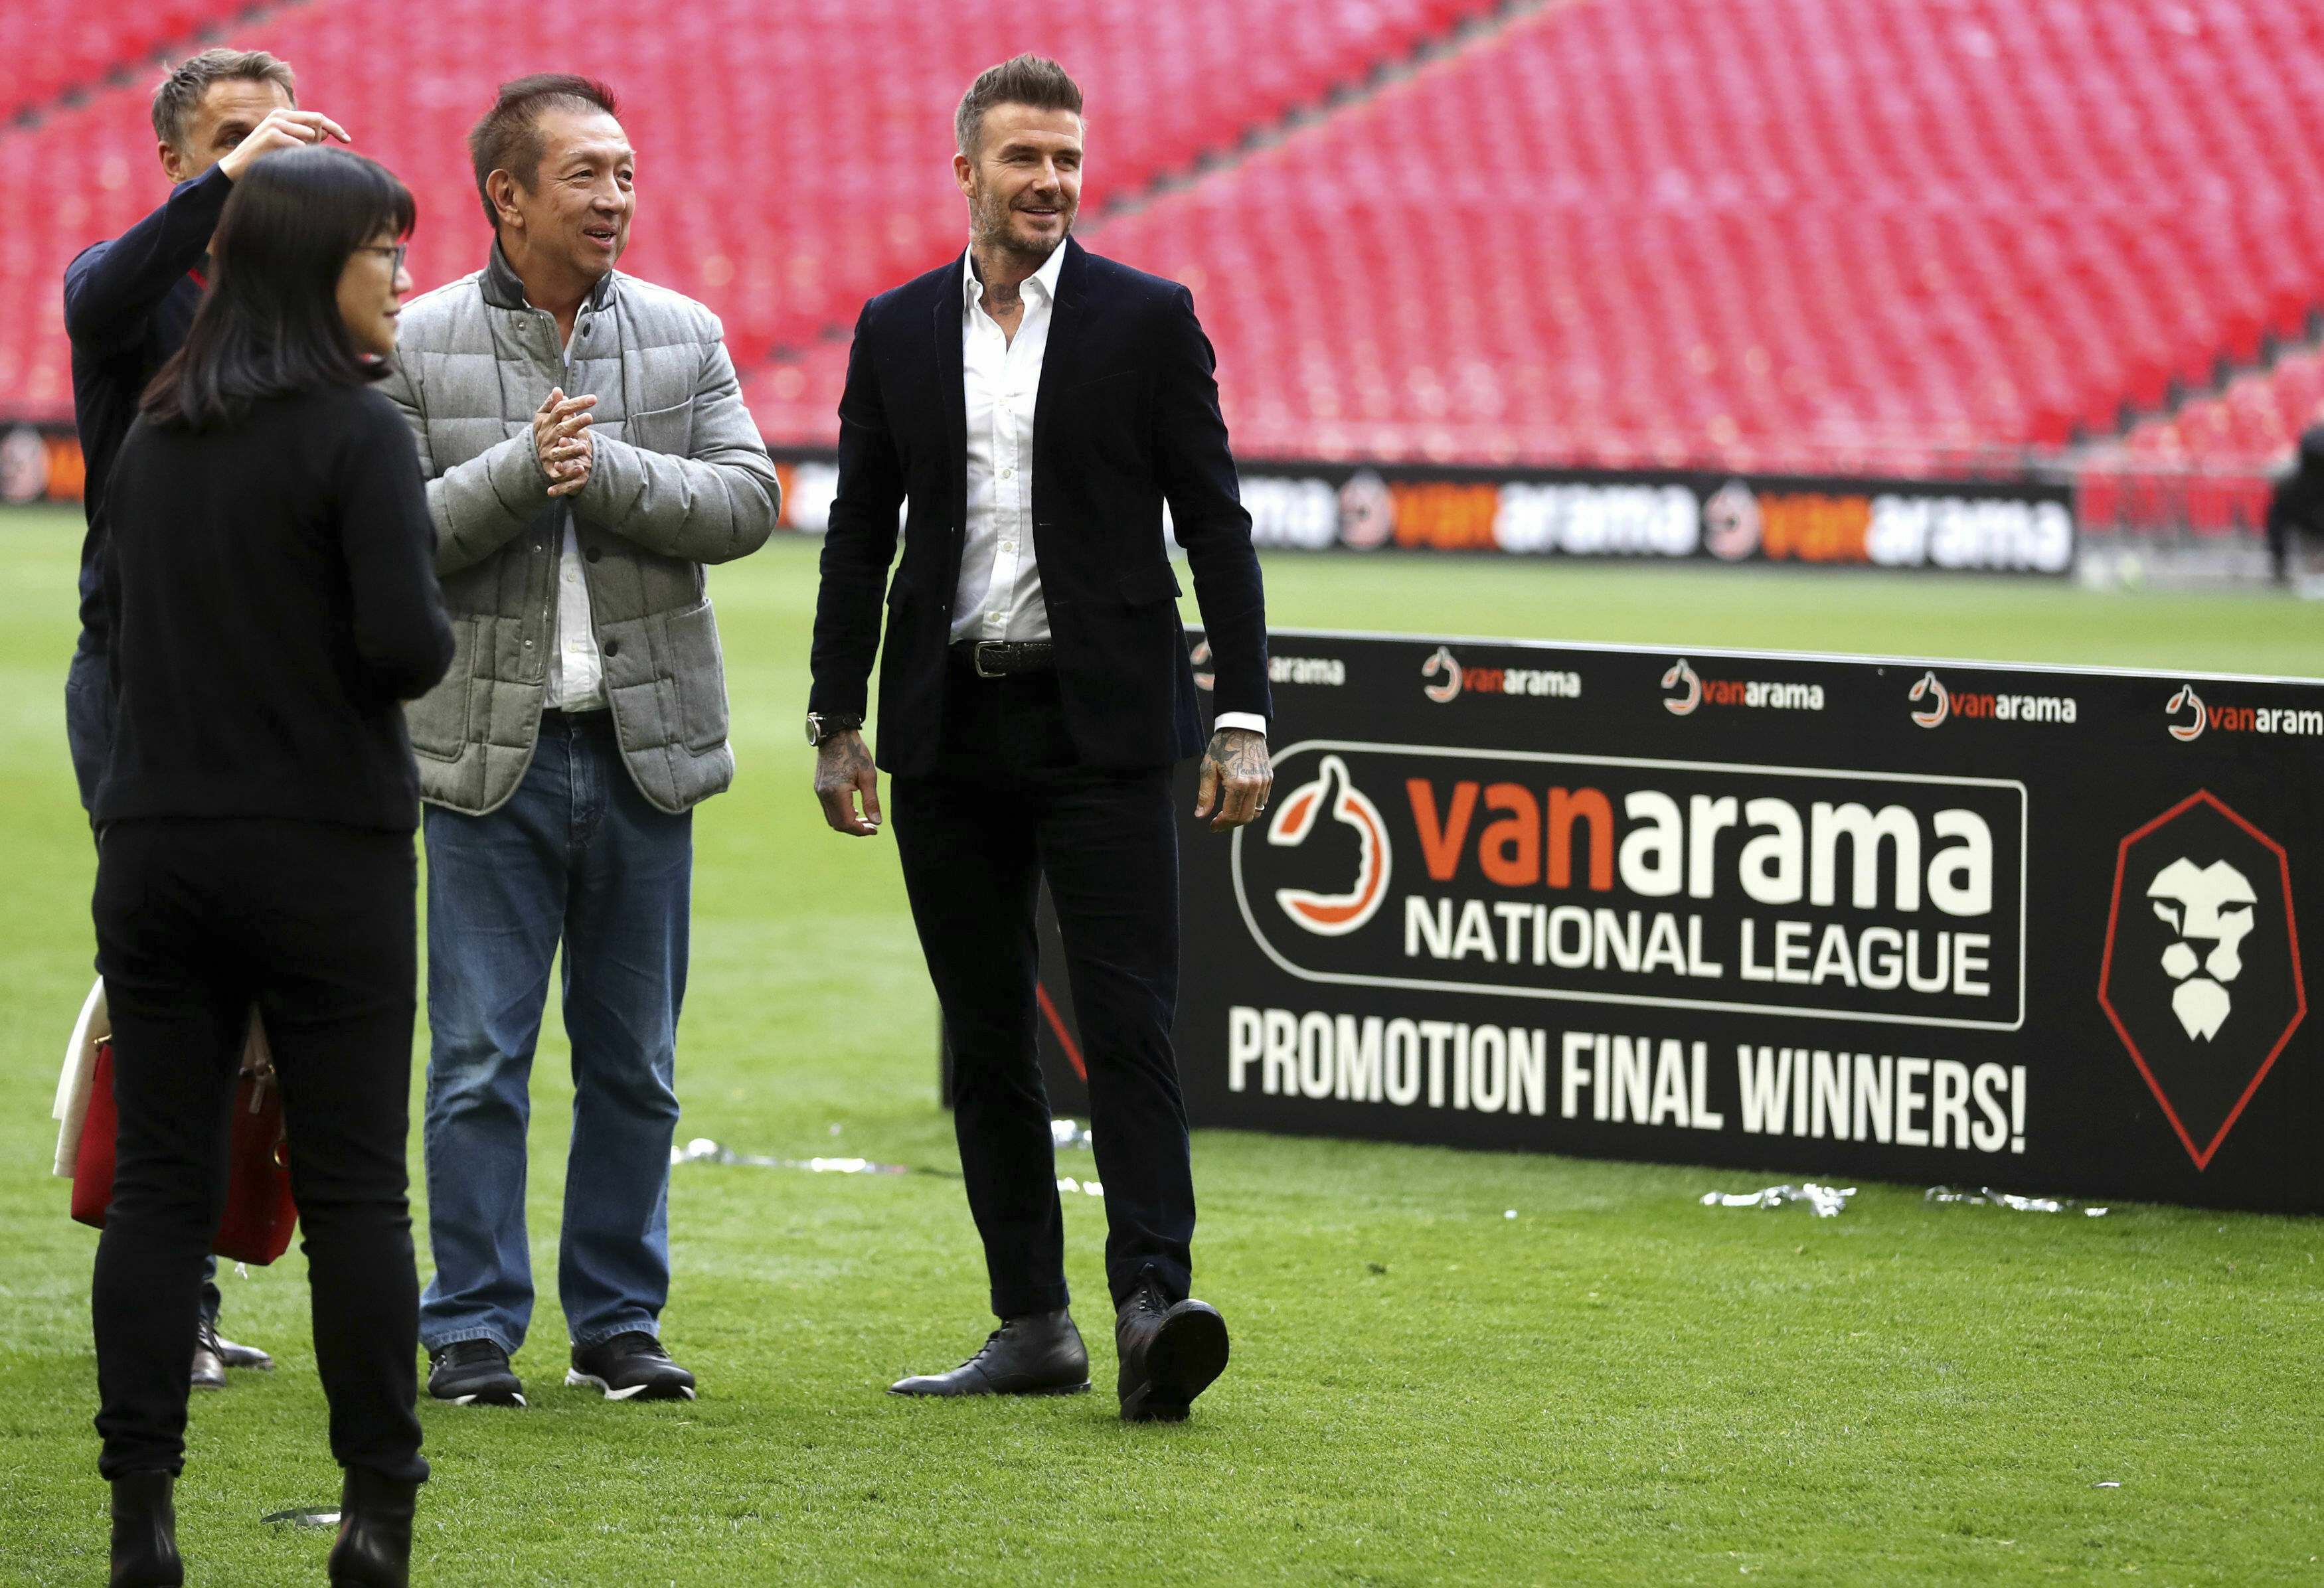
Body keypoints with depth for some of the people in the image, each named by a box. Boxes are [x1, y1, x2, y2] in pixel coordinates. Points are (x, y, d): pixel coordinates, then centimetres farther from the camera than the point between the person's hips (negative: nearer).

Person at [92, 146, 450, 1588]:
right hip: (324, 853, -5)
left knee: (159, 1182, 4)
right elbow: (407, 646, -18)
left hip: (156, 848, 5)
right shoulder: (356, 435, -11)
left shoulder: (155, 440, 9)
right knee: (352, 1183, 2)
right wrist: (437, 638, 3)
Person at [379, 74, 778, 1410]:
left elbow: (748, 501, -2)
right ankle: (474, 1333, 4)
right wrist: (520, 471, -20)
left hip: (645, 747, 3)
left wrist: (609, 473, -16)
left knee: (636, 1062, 8)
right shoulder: (419, 346, -1)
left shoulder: (685, 337, 6)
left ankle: (621, 1323, 17)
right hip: (491, 749, -3)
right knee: (479, 1060, -2)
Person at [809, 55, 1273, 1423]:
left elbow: (1214, 523, 0)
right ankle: (1034, 1325, 12)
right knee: (987, 1040, 7)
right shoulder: (897, 331, 9)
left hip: (1100, 721, -3)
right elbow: (859, 536, 13)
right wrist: (838, 722, 8)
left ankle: (1152, 1303, -17)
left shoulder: (1149, 320, 1)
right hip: (951, 733, 4)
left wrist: (1244, 717, -6)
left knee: (1129, 1021, -12)